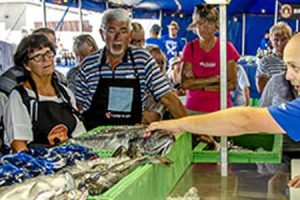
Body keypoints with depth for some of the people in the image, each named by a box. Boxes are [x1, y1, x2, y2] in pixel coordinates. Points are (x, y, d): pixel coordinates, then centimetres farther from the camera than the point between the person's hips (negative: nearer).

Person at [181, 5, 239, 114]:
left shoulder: (227, 48, -1)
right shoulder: (190, 48, 1)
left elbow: (232, 84, -5)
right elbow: (185, 84, -5)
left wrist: (197, 85, -8)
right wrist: (213, 79, -11)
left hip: (221, 109, -1)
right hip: (194, 109, 1)